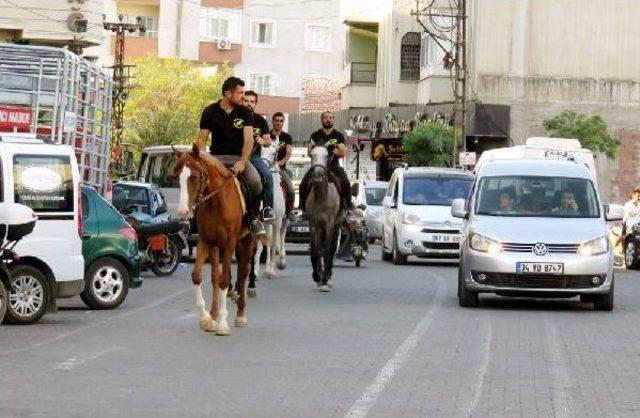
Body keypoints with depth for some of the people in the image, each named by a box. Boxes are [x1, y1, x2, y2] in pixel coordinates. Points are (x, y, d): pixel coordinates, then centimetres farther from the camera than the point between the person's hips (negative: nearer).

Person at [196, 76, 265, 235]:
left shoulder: (246, 113, 0)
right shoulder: (210, 112, 1)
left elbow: (248, 140, -9)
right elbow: (202, 139, 2)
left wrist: (242, 162, -24)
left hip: (239, 157, 0)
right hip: (216, 157, 0)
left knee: (255, 182, -27)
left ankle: (255, 218, -3)